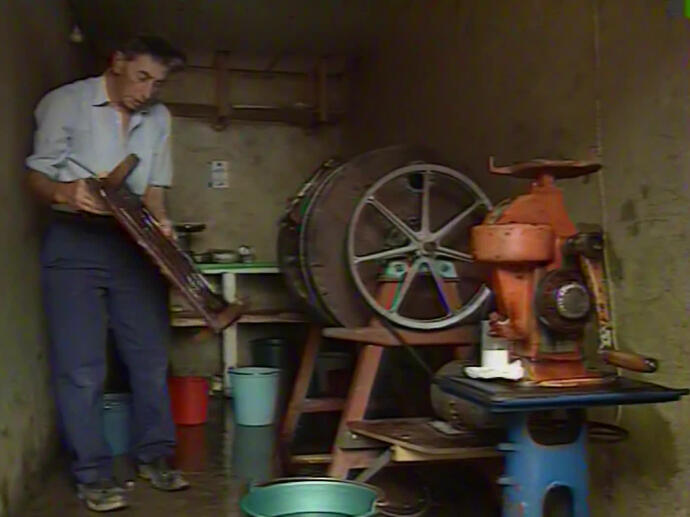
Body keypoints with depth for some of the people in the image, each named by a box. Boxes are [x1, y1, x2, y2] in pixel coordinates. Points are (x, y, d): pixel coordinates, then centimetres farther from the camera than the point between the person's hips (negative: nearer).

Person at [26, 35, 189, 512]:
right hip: (75, 243, -4)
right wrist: (67, 194, -24)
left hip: (134, 243, 4)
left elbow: (155, 186, 10)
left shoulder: (159, 118, 10)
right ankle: (93, 473, 7)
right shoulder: (65, 103, -1)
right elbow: (37, 174, -3)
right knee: (81, 365, -3)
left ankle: (154, 454, 21)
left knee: (151, 356, 7)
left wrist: (160, 220, -11)